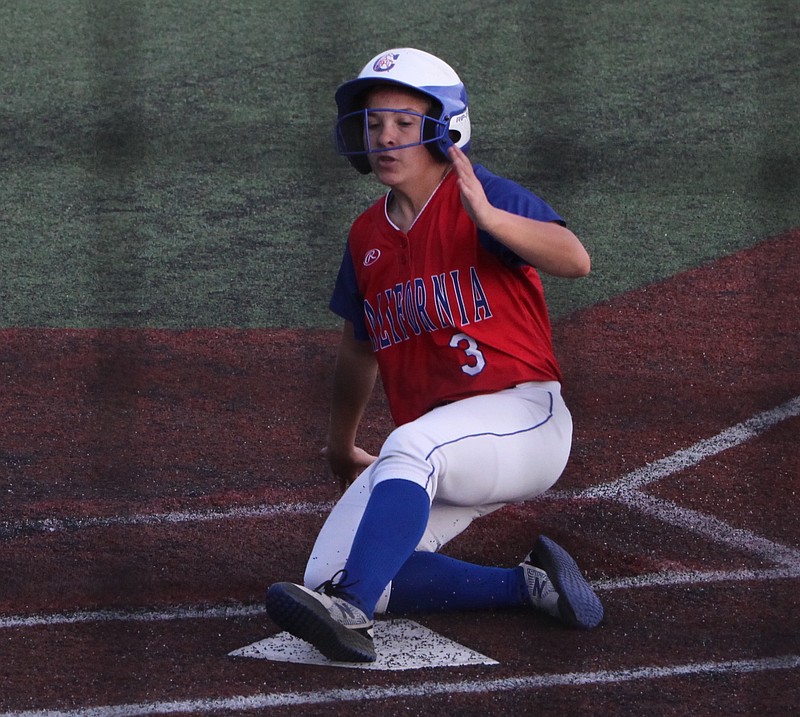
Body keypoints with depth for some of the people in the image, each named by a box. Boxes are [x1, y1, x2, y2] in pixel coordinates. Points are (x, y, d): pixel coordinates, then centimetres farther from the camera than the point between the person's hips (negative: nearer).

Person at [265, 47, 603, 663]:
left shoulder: (481, 197, -7)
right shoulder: (367, 237, 13)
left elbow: (576, 260, -26)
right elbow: (360, 351, 29)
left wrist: (488, 218, -42)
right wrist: (342, 450, 39)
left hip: (523, 418, -7)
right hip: (436, 443, 7)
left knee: (411, 447, -39)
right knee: (324, 578, -11)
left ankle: (351, 612, -48)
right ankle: (527, 585, -7)